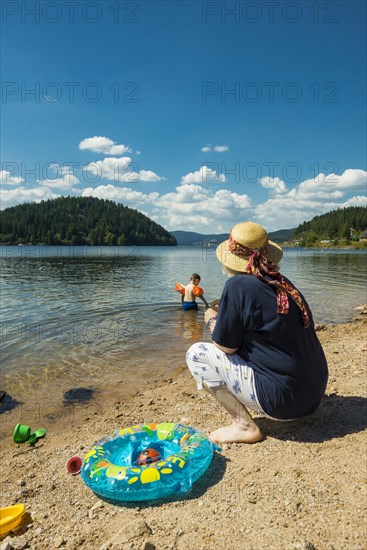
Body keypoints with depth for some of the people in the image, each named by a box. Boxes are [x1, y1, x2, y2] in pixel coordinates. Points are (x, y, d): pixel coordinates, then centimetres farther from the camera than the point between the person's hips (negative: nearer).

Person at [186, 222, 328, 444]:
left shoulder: (238, 285, -15)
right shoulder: (284, 284, 7)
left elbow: (225, 346, -10)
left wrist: (212, 320, 9)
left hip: (282, 400, -8)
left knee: (196, 353, -1)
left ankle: (244, 425, -3)